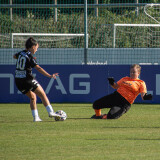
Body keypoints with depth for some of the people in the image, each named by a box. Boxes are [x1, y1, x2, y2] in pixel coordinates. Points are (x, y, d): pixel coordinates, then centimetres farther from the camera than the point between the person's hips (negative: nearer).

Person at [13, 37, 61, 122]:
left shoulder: (21, 53, 8)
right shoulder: (30, 57, -13)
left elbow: (15, 56, 33)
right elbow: (38, 68, -24)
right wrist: (49, 76, -29)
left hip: (18, 80, 7)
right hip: (27, 79, -7)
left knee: (32, 97, 20)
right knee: (42, 94, 3)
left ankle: (35, 117, 13)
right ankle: (50, 112, -8)